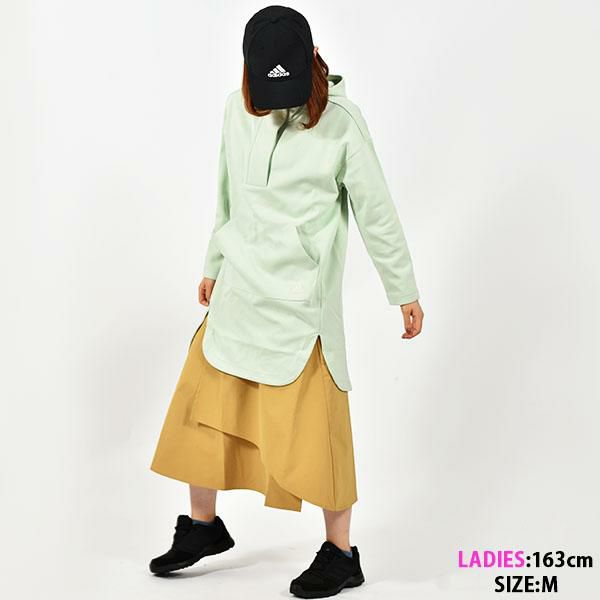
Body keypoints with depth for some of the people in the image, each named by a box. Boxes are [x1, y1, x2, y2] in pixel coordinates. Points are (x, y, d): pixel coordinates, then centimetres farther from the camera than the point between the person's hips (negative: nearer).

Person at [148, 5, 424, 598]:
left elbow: (376, 213, -5)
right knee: (202, 404, 12)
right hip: (239, 290, 5)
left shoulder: (340, 121, -11)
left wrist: (404, 292, -1)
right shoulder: (237, 110, 3)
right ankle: (203, 525, 32)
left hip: (302, 298, -5)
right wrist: (214, 265, 22)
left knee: (312, 425, -2)